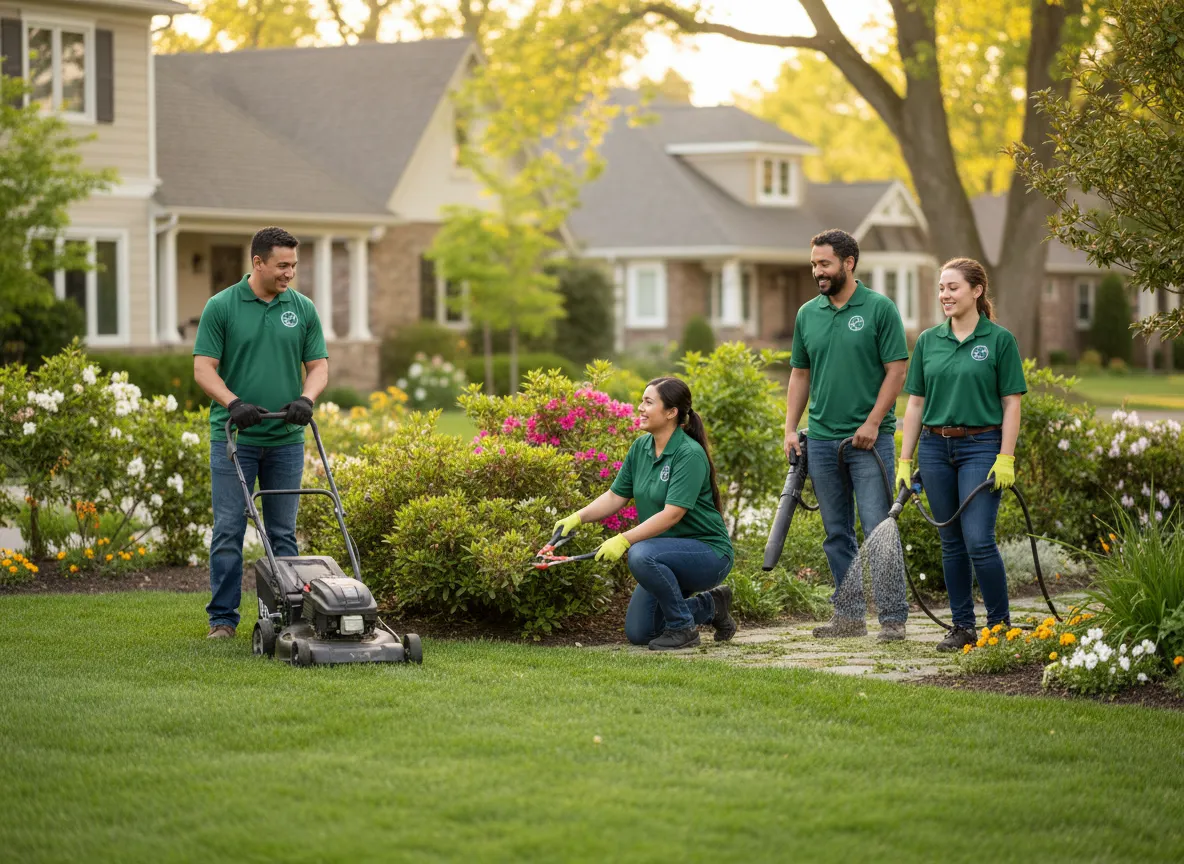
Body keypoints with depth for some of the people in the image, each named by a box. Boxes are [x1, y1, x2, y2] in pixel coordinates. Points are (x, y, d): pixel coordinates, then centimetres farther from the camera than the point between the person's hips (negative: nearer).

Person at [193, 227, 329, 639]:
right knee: (228, 531, -2)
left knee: (283, 534, 6)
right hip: (234, 436, -3)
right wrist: (234, 403, -21)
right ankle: (222, 618, 5)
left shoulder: (303, 309, 5)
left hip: (286, 439, 3)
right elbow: (204, 368, -6)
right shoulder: (221, 307, -4)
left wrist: (305, 398, -14)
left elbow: (319, 365, 6)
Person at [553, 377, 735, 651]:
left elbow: (672, 514, -29)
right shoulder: (640, 448, 2)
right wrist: (577, 518, -10)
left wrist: (623, 540, -33)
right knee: (637, 633, 3)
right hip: (670, 552, 8)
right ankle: (709, 605, 22)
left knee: (642, 555, -35)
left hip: (708, 551, -8)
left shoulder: (689, 454, -22)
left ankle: (683, 627, -15)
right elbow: (615, 496, 5)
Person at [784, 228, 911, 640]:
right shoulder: (807, 313, 10)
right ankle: (849, 615, 16)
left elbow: (896, 370, -7)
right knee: (837, 535, 9)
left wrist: (872, 423, -14)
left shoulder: (880, 309, -5)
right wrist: (790, 429, 6)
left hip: (869, 439, -5)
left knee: (878, 529, -8)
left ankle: (893, 617, -6)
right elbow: (800, 374, 15)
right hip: (822, 439, 5)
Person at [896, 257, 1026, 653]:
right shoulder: (928, 341, 8)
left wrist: (1006, 459, -13)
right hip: (936, 447, 5)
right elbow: (915, 403, 10)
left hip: (981, 447, -5)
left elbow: (1011, 403, -5)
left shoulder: (999, 340, -4)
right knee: (951, 542, 8)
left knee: (979, 541, -11)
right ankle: (963, 626, 15)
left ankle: (1000, 624, 4)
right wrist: (904, 461, 6)